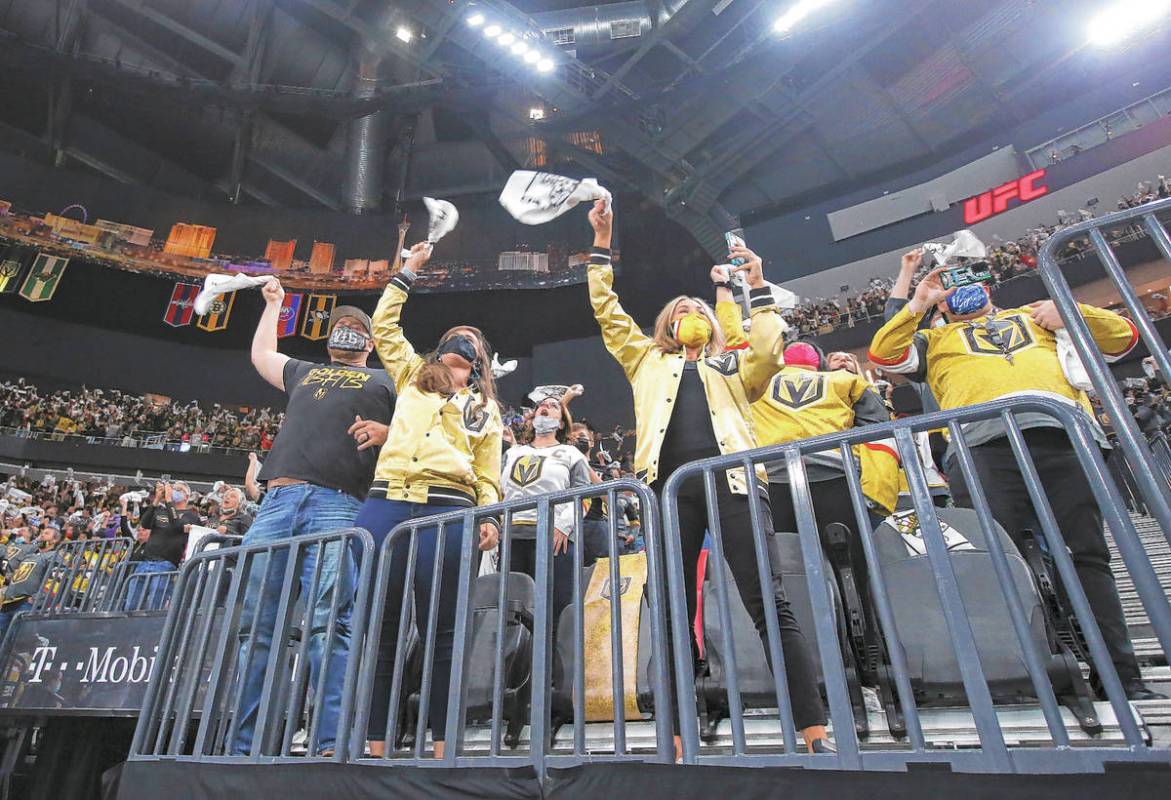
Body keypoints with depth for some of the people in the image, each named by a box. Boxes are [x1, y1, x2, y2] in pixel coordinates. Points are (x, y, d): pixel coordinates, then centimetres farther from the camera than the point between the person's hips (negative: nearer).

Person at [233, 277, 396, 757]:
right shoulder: (304, 373, 34)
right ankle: (240, 746, 9)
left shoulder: (384, 382, 20)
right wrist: (273, 303, 57)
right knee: (254, 625, 2)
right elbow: (261, 354, 50)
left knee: (327, 622, -14)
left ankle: (334, 744, -14)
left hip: (336, 503, -5)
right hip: (277, 499, 5)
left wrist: (386, 432, -10)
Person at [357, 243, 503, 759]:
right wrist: (407, 272, 33)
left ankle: (442, 746, 7)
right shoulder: (413, 379, 25)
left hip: (447, 511, -1)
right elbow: (384, 326, 28)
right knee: (378, 626, 1)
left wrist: (490, 517, -3)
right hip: (386, 504, 2)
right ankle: (375, 746, 9)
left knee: (441, 630, -1)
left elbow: (488, 476, 13)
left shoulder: (485, 409, 21)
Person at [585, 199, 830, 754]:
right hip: (669, 484, 1)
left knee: (769, 604, -8)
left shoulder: (734, 365, 27)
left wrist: (757, 288, 8)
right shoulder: (649, 361, 29)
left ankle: (817, 736, -4)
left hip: (729, 477, -1)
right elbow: (607, 313, 26)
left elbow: (770, 355, 6)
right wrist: (601, 244, 24)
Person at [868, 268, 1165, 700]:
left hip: (1064, 433, 2)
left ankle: (1123, 674, 3)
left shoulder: (1035, 317, 35)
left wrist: (1071, 312, 15)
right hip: (986, 439, -2)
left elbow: (1123, 336, 32)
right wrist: (916, 305, 15)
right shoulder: (936, 339, 30)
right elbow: (883, 354, 13)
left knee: (1090, 556, -1)